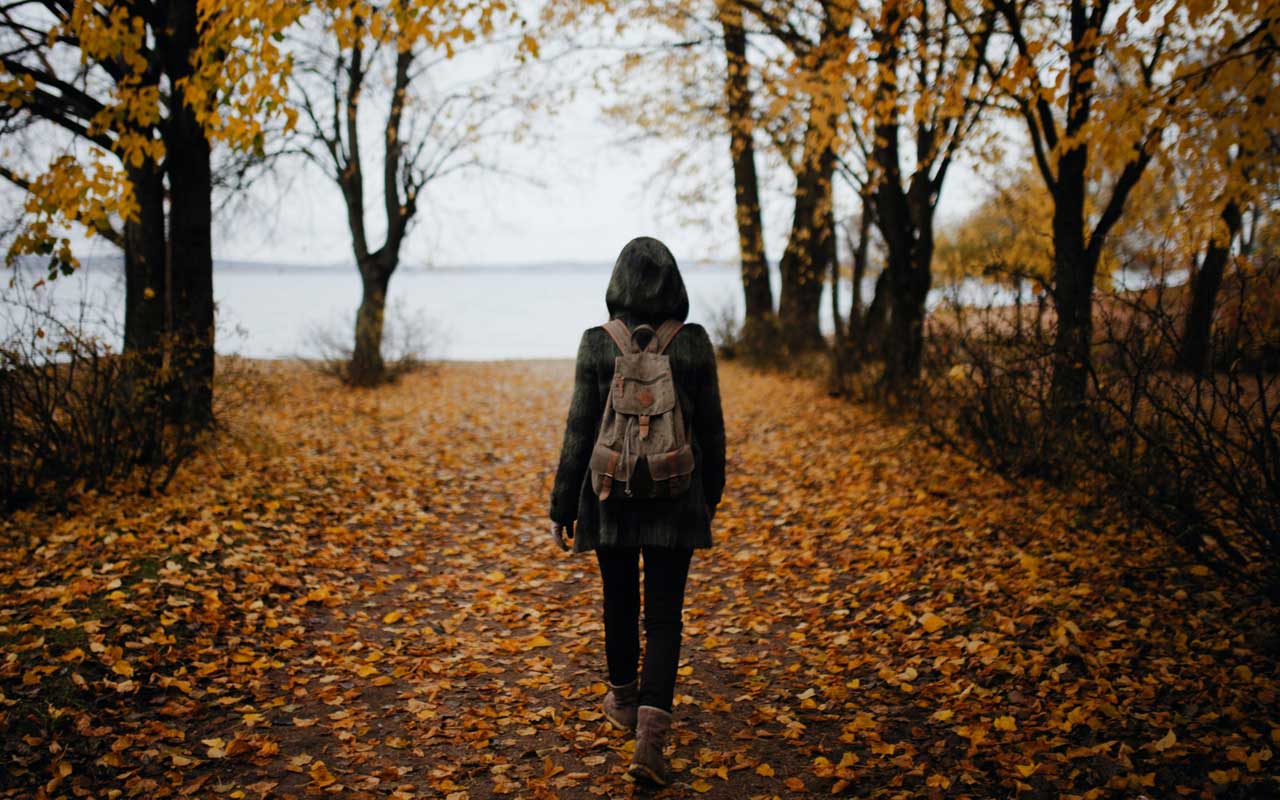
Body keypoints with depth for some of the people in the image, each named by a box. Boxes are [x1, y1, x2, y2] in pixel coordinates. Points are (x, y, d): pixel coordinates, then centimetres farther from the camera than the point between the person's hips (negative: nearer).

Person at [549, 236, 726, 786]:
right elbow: (711, 426, 2)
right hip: (676, 498, 0)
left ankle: (624, 700, 41)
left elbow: (579, 430, -7)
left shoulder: (597, 345, -8)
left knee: (619, 601, 20)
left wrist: (562, 507, 1)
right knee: (664, 615, 5)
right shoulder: (694, 343, -5)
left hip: (611, 494, 0)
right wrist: (711, 493, 16)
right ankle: (650, 735, -8)